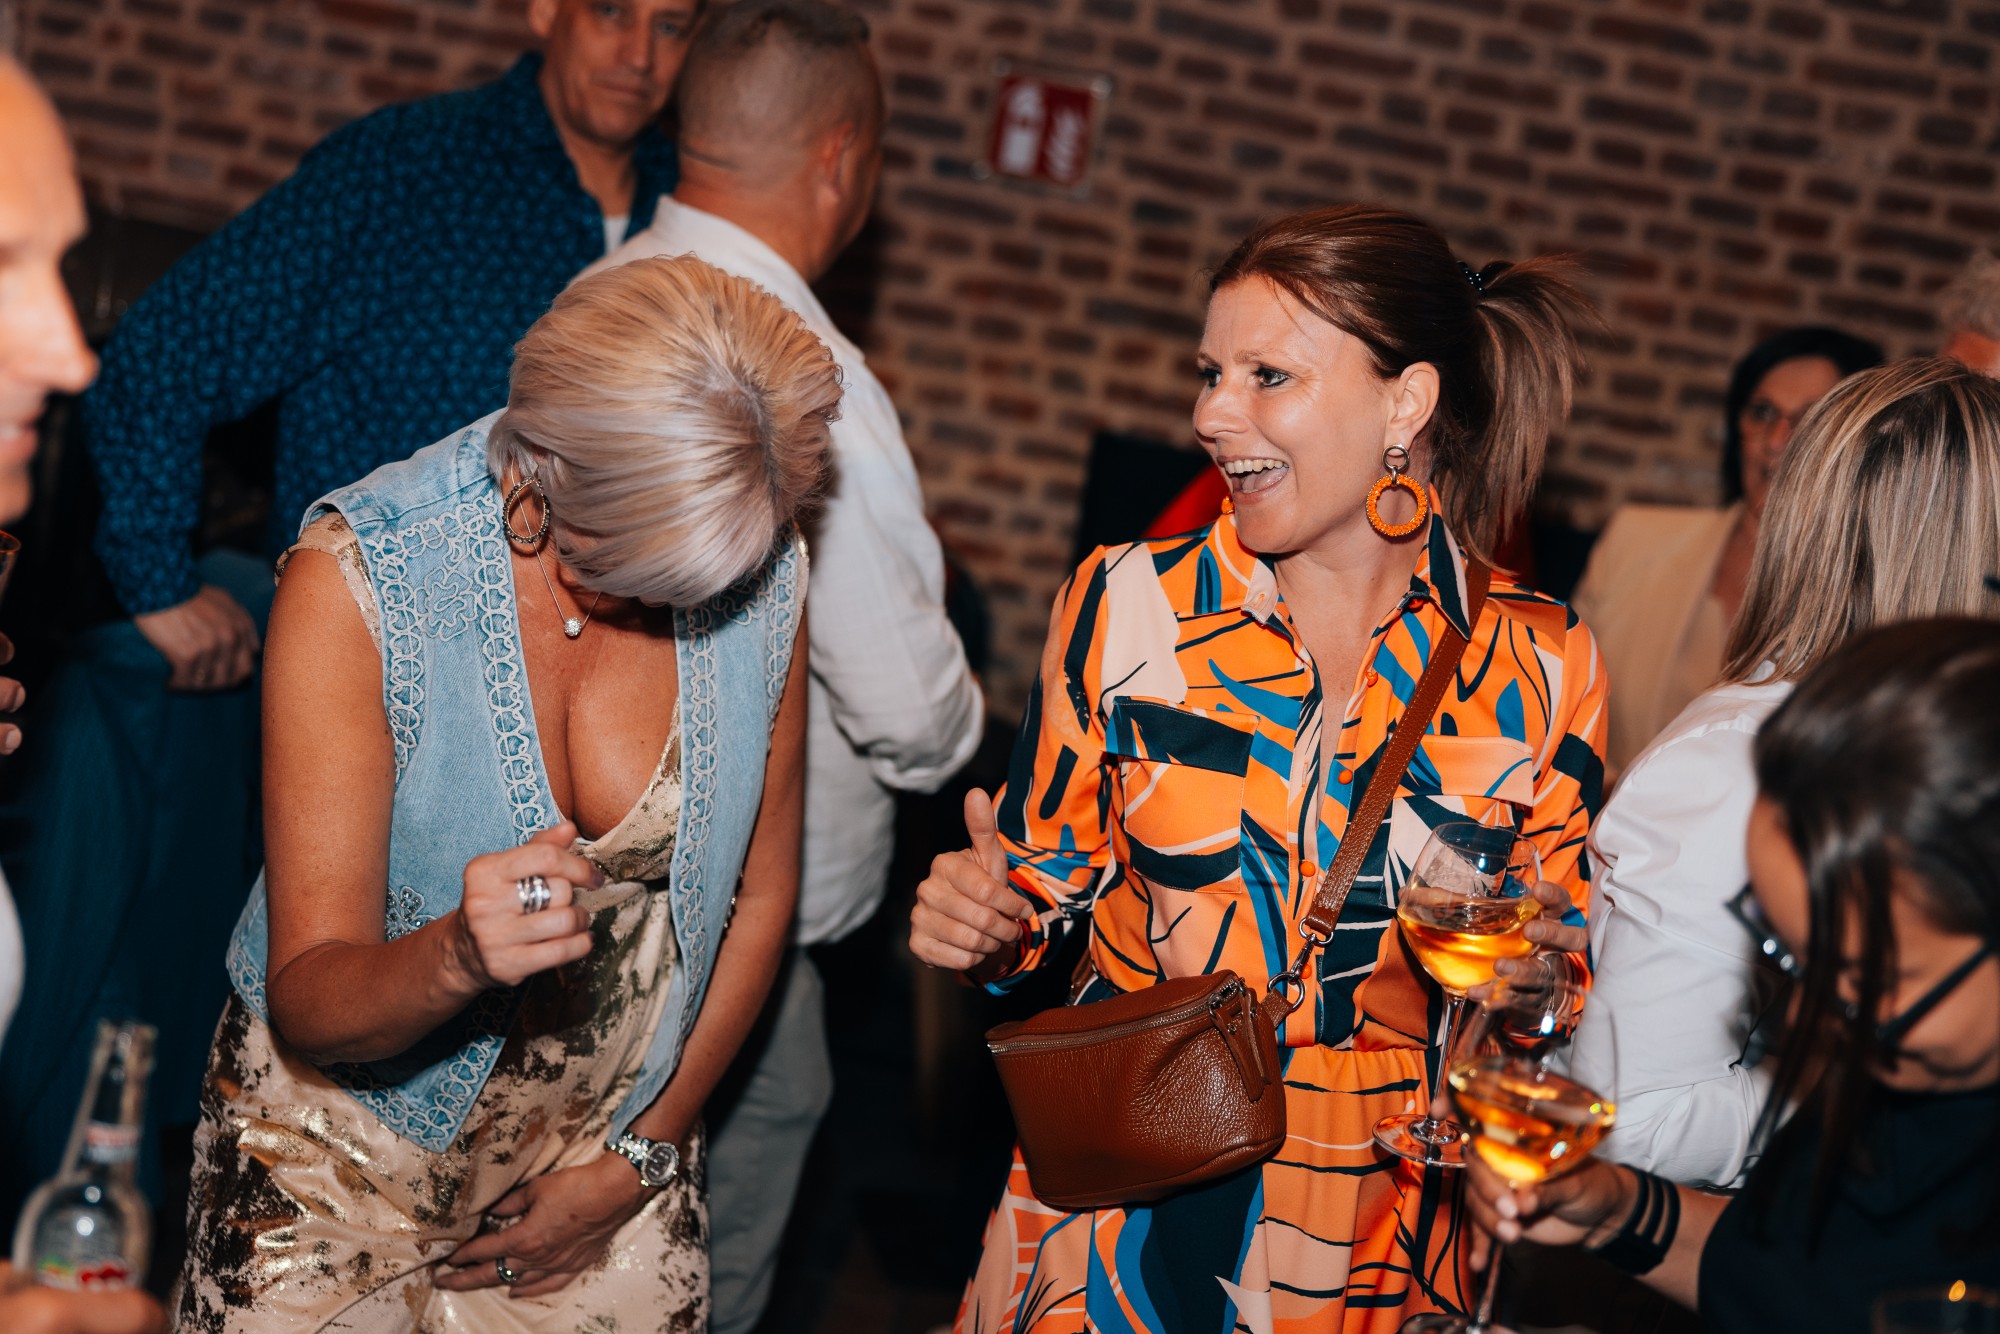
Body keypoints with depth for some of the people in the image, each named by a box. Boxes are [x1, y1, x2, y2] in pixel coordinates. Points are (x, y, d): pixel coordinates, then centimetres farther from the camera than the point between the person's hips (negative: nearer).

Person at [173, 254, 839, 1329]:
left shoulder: (764, 572, -12)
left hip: (614, 1158, 3)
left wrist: (637, 1161, 0)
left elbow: (758, 898, 2)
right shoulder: (359, 578, -23)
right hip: (342, 1154, -2)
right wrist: (459, 958, -43)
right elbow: (309, 1002, -23)